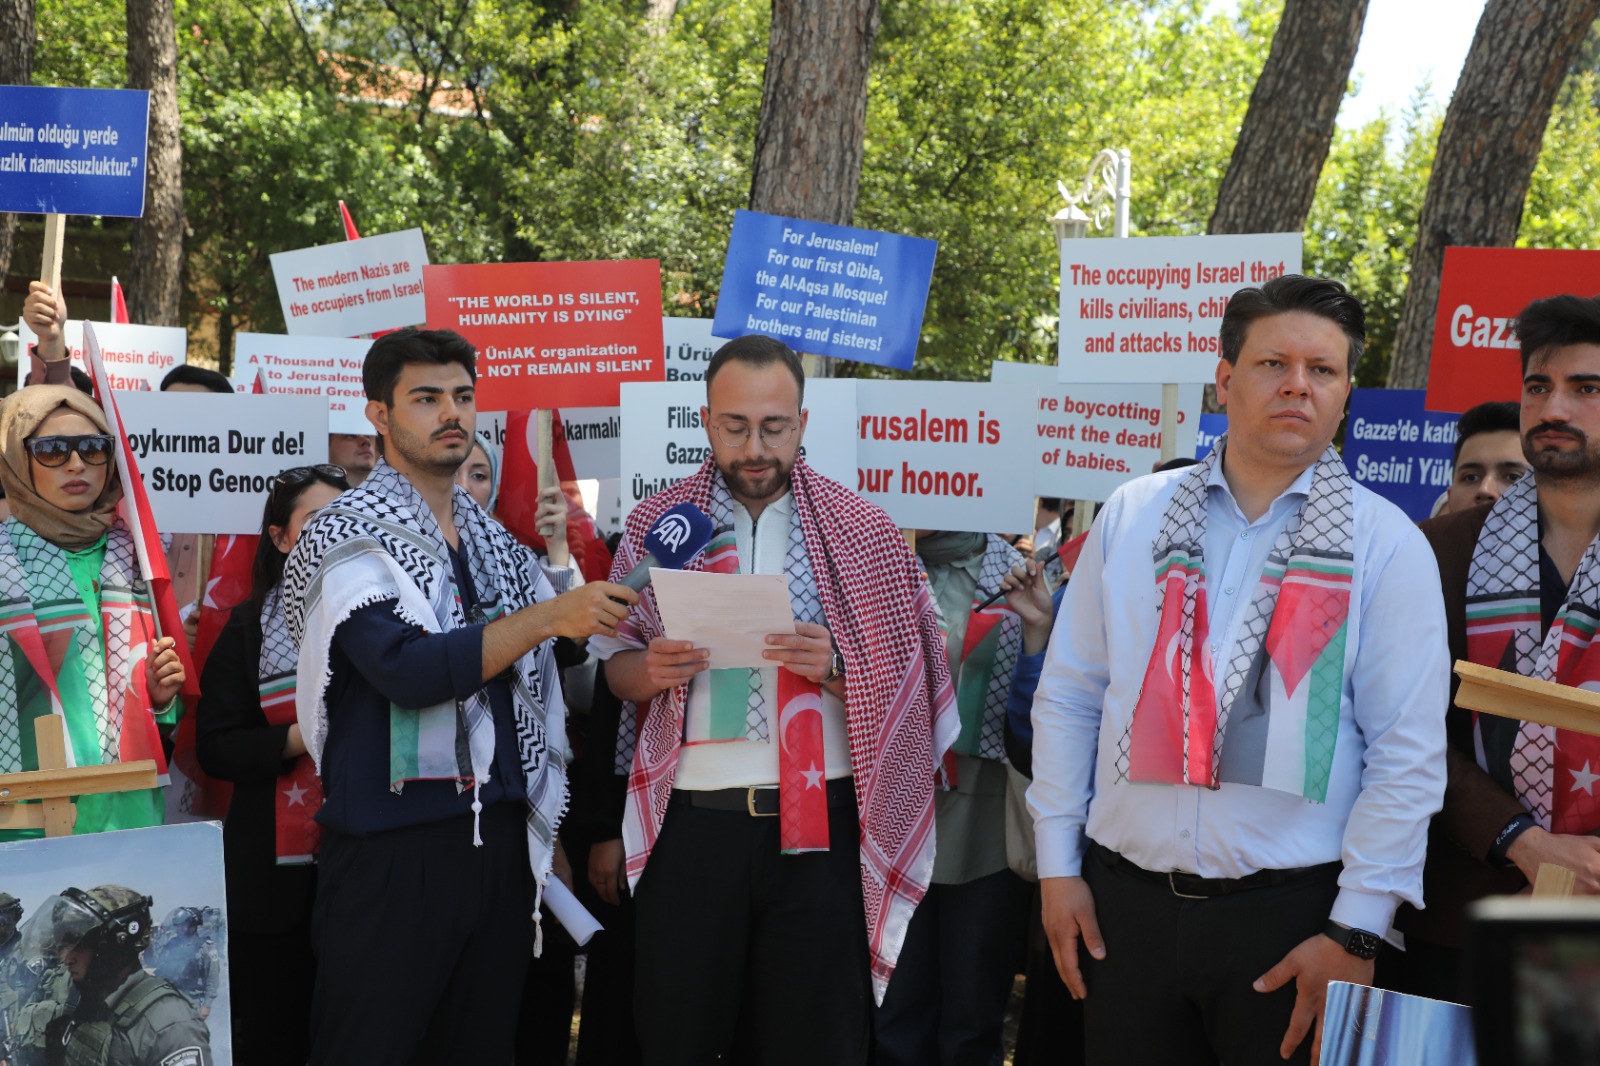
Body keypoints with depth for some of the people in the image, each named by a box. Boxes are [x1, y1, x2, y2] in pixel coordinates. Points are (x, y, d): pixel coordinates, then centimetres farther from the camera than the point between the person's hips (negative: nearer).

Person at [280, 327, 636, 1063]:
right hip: (391, 852, -6)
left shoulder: (494, 540, 14)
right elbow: (407, 671, -19)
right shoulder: (346, 537, -5)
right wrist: (549, 615, -21)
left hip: (500, 839, 6)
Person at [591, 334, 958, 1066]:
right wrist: (654, 671, -12)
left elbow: (899, 682, 4)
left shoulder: (860, 532, 2)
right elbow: (616, 667, 10)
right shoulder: (658, 525, 6)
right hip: (693, 822, 1)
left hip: (822, 823, -1)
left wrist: (834, 668, -16)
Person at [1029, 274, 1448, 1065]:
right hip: (1125, 901, 2)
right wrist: (1057, 866, 4)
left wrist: (1354, 935, -9)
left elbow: (1408, 754, -6)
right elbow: (1068, 698, 7)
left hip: (1293, 913, -2)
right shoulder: (1133, 515, 5)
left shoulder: (1386, 545, -2)